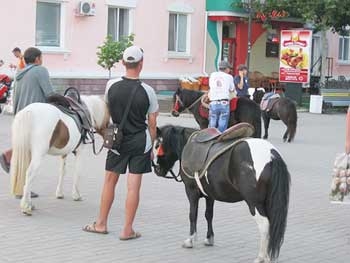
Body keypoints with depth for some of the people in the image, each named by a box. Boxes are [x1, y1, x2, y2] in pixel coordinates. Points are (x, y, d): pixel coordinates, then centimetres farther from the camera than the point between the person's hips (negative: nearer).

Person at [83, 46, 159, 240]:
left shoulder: (111, 85, -5)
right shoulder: (147, 91, -11)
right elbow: (152, 124, -5)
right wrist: (151, 147, 7)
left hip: (118, 140, 2)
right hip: (141, 141, -2)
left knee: (110, 181, 15)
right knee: (134, 186, 2)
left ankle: (101, 224, 25)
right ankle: (127, 230, 7)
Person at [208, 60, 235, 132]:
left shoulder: (213, 75, 12)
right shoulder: (229, 77, 6)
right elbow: (232, 90, 15)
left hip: (213, 103, 2)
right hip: (224, 103, -2)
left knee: (212, 126, 5)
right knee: (222, 127, 0)